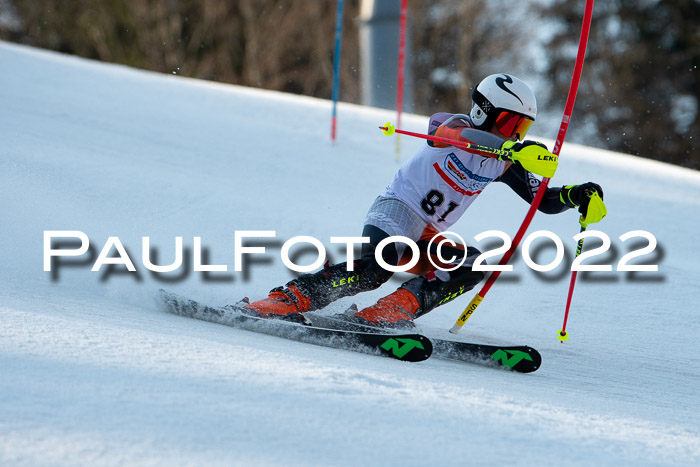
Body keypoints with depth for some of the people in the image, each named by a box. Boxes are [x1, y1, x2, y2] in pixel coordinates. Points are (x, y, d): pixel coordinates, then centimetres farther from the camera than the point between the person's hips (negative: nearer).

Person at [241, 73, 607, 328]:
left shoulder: (505, 164, 10)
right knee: (376, 268, -35)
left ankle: (387, 313, -29)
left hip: (427, 237, 8)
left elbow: (544, 200, 14)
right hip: (396, 210, -8)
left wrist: (578, 195, -7)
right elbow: (469, 138, -37)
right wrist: (515, 149, -54)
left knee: (474, 265, -18)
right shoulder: (454, 127, -11)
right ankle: (285, 301, -33)